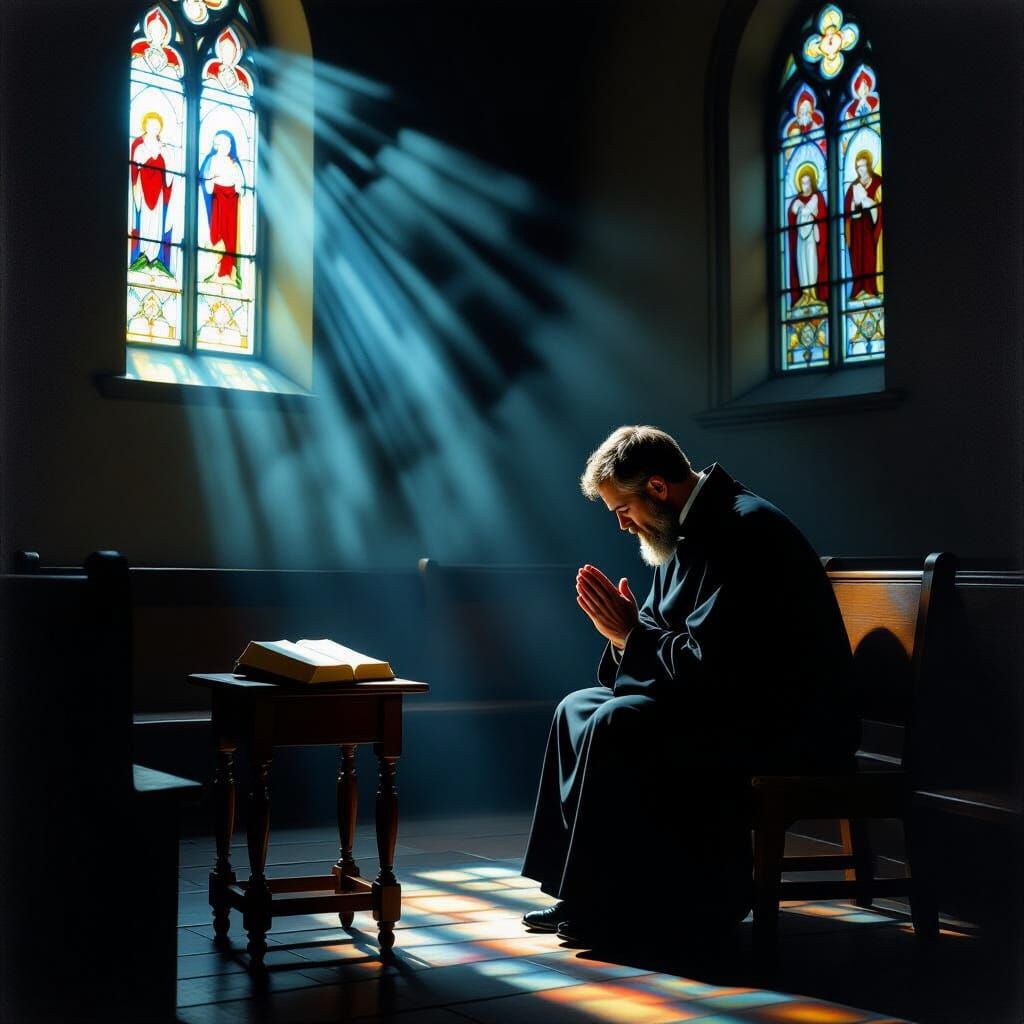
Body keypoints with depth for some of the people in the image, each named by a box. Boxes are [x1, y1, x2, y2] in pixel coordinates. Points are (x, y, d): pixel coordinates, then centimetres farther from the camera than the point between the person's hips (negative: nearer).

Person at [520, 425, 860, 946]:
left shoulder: (741, 532, -20)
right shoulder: (689, 531, 11)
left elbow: (710, 664, -26)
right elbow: (681, 647, 14)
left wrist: (632, 634, -14)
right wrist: (625, 628, -6)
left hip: (789, 725, -11)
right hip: (731, 707, 11)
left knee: (619, 725, -26)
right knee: (578, 709, 6)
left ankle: (605, 908, -13)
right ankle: (581, 892, 5)